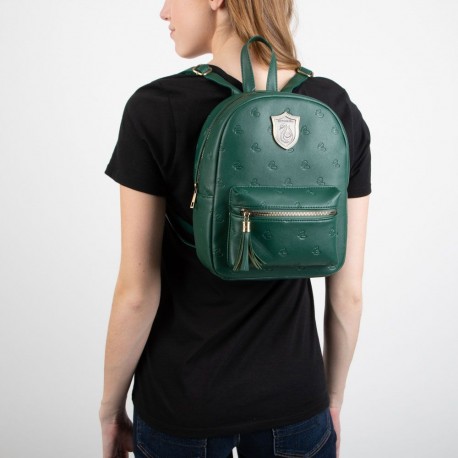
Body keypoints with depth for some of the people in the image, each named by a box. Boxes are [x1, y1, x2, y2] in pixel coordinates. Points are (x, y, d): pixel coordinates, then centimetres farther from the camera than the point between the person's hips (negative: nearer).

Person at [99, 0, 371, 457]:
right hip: (293, 402, 2)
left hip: (181, 403, -1)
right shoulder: (339, 111, -10)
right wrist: (333, 399, 10)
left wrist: (110, 407, 2)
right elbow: (348, 291, -6)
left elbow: (137, 292, -15)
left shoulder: (155, 110, -20)